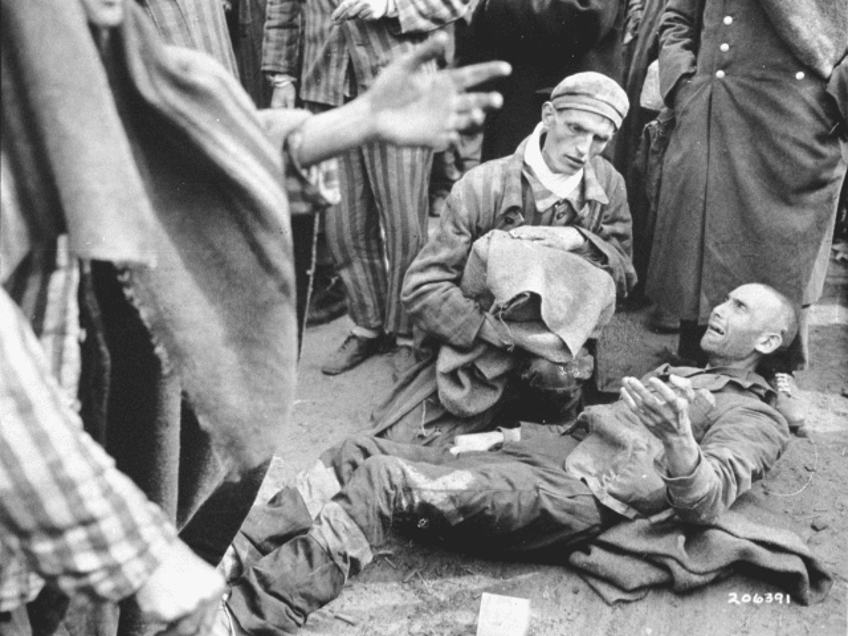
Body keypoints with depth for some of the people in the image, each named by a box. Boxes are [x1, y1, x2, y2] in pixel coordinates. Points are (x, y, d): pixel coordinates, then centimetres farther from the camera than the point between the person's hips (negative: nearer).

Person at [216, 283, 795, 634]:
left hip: (578, 497, -8)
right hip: (530, 458, 8)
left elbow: (704, 503, -12)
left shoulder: (756, 419, 7)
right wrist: (498, 436, 20)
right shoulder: (677, 375, 33)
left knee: (383, 480, -26)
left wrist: (678, 440, -33)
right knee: (357, 455, -7)